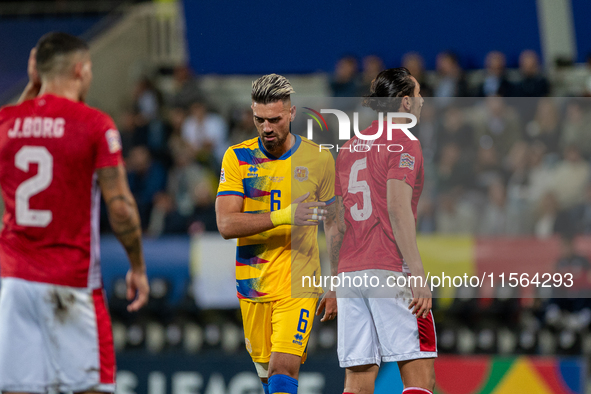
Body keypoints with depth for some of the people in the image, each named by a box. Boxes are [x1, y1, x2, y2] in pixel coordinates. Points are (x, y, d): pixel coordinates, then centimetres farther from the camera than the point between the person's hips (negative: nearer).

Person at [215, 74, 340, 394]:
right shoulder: (237, 158, -1)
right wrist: (283, 217, -25)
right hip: (252, 284, 2)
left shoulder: (318, 160, 0)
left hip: (298, 284, -2)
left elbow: (333, 228, 10)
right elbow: (226, 225, -12)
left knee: (284, 368, -17)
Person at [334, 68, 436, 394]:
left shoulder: (350, 147, 19)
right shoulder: (402, 143, -3)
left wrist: (333, 284, 24)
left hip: (350, 270, 7)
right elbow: (397, 209, -15)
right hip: (391, 270, -7)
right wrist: (417, 275, -18)